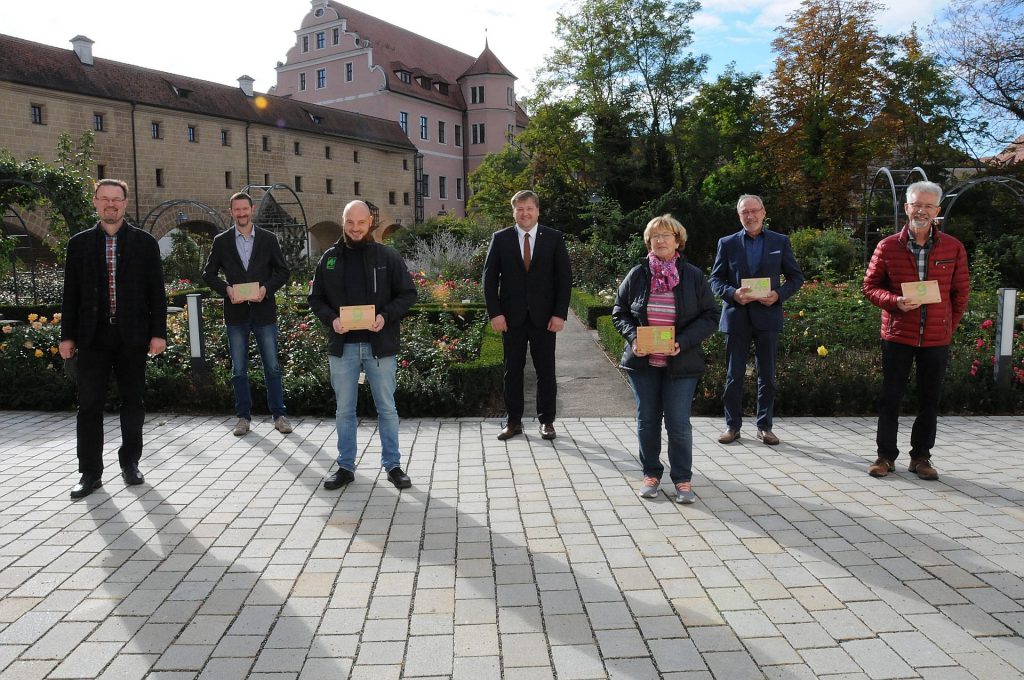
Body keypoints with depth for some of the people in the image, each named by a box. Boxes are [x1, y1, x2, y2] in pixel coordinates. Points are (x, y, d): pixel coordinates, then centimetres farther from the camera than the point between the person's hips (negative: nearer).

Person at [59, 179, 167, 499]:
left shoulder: (145, 242, 3)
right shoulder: (79, 243, 7)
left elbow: (156, 292, 1)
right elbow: (71, 293, 7)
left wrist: (158, 333, -4)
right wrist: (67, 336, 3)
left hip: (132, 336, -1)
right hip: (93, 337, 1)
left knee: (133, 402, 7)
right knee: (89, 404, 1)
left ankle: (130, 463, 21)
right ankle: (90, 473, 9)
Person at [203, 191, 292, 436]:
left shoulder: (268, 239, 4)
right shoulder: (221, 241, 6)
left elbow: (283, 271, 5)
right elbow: (209, 274, 7)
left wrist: (266, 288, -12)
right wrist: (227, 289, -11)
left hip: (264, 310, -1)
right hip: (236, 313, 1)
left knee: (272, 367, 1)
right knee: (239, 369, 7)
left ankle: (279, 415, 11)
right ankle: (243, 416, 16)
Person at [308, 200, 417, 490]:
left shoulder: (388, 256, -1)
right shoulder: (330, 258, 5)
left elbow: (408, 293, 0)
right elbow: (316, 298, 9)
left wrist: (386, 316, -16)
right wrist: (331, 319, -11)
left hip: (380, 345, -2)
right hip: (342, 346, 2)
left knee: (387, 408, 7)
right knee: (344, 411, 11)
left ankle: (393, 465, 20)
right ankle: (345, 466, 24)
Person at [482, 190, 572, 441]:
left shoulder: (554, 238, 2)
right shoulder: (500, 238, 3)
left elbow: (564, 277, 1)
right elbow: (490, 277, 3)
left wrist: (560, 314, -7)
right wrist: (494, 313, -6)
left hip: (544, 316, 0)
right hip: (512, 316, 1)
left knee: (546, 370, 6)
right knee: (512, 370, 7)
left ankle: (547, 421, 18)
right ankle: (513, 421, 17)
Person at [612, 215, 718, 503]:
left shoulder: (694, 276, -1)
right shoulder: (637, 275, 2)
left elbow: (710, 315, -2)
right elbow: (619, 313, 7)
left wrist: (683, 341, -16)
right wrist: (633, 337, -12)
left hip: (680, 363, -1)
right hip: (642, 362, 2)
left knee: (679, 423, 0)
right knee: (647, 420, 9)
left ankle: (683, 479, 15)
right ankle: (651, 474, 25)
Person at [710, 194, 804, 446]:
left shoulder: (780, 242, 6)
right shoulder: (727, 243, 5)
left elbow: (796, 277, 8)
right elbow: (715, 279, 5)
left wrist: (779, 295, -10)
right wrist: (733, 293, -14)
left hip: (767, 316, 0)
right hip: (736, 318, 0)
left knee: (767, 375, 6)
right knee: (734, 375, 4)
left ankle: (765, 426, 17)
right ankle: (732, 425, 15)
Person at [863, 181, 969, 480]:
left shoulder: (953, 248, 2)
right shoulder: (887, 247, -2)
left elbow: (961, 291, 10)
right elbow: (870, 286, 2)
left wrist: (951, 326, 7)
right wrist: (895, 301, -15)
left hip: (937, 339, 2)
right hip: (897, 335, -1)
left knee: (929, 400, 9)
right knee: (890, 397, 4)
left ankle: (921, 457, 22)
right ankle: (886, 456, 16)